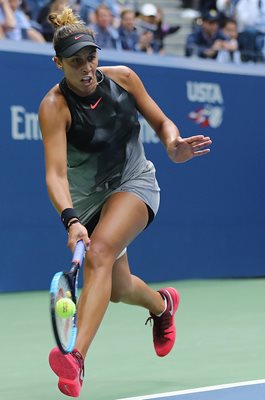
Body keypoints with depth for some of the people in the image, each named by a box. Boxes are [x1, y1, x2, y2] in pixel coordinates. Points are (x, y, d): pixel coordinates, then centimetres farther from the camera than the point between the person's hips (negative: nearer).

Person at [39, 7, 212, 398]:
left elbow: (161, 121, 4)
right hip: (87, 196, 1)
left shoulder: (123, 78, -12)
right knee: (117, 289, 14)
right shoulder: (54, 106, -21)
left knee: (100, 252, -30)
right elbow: (55, 173, -31)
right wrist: (71, 220, -47)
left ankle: (76, 358, -42)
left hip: (135, 182, -1)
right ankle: (162, 304, 52)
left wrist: (173, 144, -19)